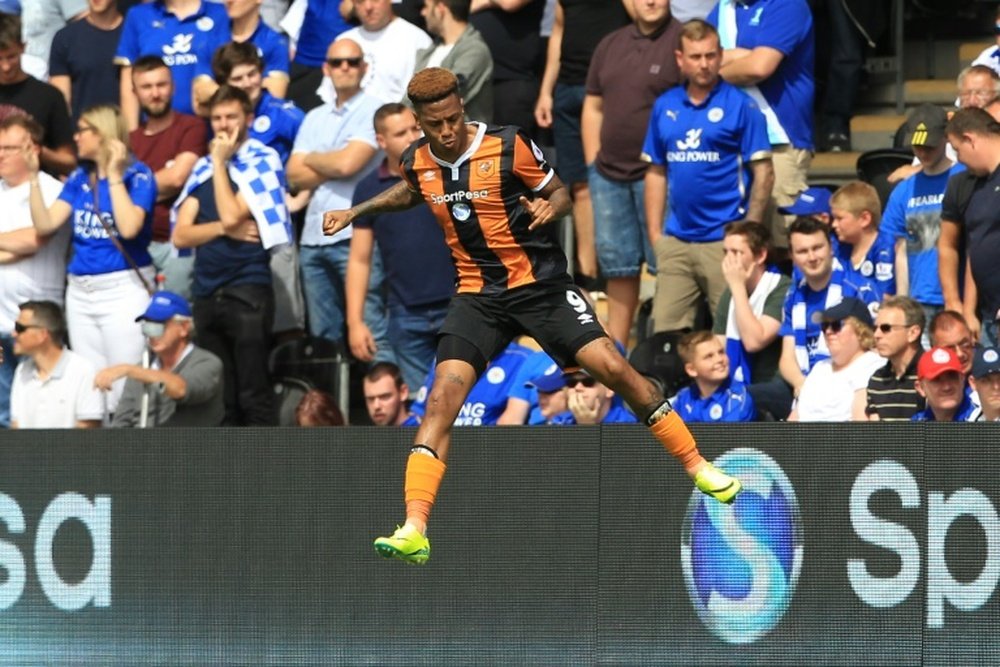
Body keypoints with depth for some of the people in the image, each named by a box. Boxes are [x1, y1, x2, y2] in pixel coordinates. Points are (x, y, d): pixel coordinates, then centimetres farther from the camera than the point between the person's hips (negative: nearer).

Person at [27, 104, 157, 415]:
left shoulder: (137, 175, -7)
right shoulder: (79, 178, 11)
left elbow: (129, 227, -22)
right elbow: (46, 225, 4)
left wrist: (114, 175, -18)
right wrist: (34, 177, -1)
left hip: (124, 288, -7)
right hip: (81, 291, 7)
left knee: (125, 386, -9)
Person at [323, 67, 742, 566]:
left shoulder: (509, 147, -13)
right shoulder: (417, 162, 0)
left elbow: (561, 193, 0)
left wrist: (550, 207, -22)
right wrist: (355, 212, 20)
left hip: (540, 285, -2)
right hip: (478, 295, 2)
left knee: (612, 368, -14)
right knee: (443, 397, -16)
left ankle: (697, 467, 5)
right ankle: (413, 531, -21)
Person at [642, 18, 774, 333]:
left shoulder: (741, 106, -4)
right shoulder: (664, 107, 10)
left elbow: (763, 173, -4)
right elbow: (656, 173, 15)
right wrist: (654, 233, 9)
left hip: (723, 239, -5)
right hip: (676, 241, 5)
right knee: (667, 331, 4)